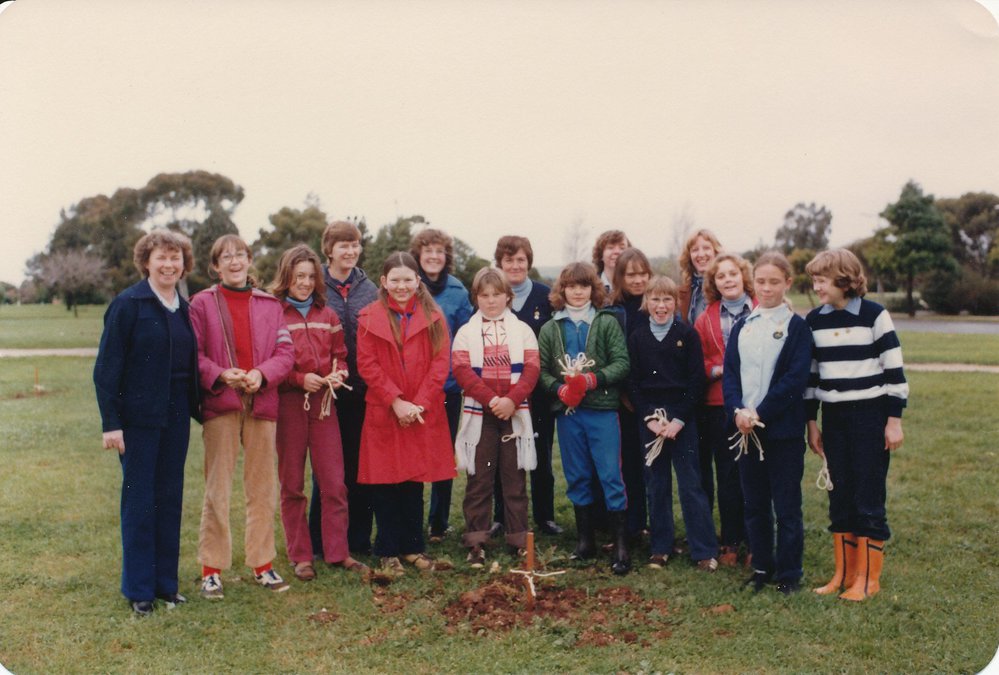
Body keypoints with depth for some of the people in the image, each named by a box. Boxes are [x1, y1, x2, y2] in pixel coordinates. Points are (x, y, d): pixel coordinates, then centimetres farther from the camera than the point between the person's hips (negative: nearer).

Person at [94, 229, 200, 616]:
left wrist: (194, 408, 7)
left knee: (170, 500, 11)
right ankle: (138, 590, 15)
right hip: (139, 417, -6)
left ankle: (165, 583, 23)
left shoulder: (183, 308, 10)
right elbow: (107, 368, -10)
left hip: (175, 417, 6)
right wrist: (110, 422, -15)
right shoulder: (127, 305, -8)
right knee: (139, 502, 3)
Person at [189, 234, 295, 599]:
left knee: (263, 488, 9)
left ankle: (262, 563, 21)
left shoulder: (270, 304, 10)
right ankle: (212, 568, 11)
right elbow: (193, 354, -1)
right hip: (220, 405, -2)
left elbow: (285, 352, 4)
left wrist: (262, 374, -14)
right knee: (217, 489, 1)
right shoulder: (202, 303, 3)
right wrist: (221, 375, -17)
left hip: (261, 403, 3)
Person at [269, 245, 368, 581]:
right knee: (292, 484, 6)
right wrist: (300, 379, -16)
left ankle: (337, 551, 12)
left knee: (334, 482, 2)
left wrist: (338, 374, -3)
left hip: (323, 402, 4)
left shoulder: (327, 315, 13)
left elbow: (340, 355, 18)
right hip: (288, 402, -3)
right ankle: (300, 556, 15)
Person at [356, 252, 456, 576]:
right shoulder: (369, 318, 1)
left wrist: (418, 404, -11)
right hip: (383, 413, -1)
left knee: (415, 481, 9)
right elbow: (367, 365, -4)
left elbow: (441, 363, -1)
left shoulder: (432, 316, 4)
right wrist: (395, 402, -13)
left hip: (423, 413, 1)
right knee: (385, 483, 3)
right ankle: (388, 552, 14)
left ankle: (413, 547, 22)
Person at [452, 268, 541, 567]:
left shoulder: (522, 330, 8)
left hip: (515, 414, 1)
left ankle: (519, 539, 14)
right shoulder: (466, 332, 6)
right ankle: (476, 541, 9)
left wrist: (511, 400, -17)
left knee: (515, 477, 6)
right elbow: (462, 371, -6)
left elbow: (532, 369, -2)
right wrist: (492, 399, -18)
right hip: (479, 415, -1)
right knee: (479, 479, 3)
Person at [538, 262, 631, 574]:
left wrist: (592, 379, -18)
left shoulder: (607, 323, 1)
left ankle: (621, 546, 4)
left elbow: (622, 363, -6)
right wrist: (560, 389, -14)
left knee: (611, 475, -3)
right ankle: (585, 540, 23)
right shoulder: (550, 329, 7)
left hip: (602, 410, -3)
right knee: (577, 477, 11)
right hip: (567, 410, 3)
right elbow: (542, 370, 3)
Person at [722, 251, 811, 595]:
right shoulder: (741, 327, 11)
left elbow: (795, 379, -11)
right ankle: (762, 567, 25)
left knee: (787, 506, 3)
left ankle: (789, 574, 15)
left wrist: (760, 414, -16)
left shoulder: (797, 327, -3)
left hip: (783, 429, -4)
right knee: (754, 504, 12)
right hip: (746, 428, 5)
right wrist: (738, 411, -12)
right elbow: (729, 373, 5)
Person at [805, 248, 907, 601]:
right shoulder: (813, 320, 5)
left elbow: (894, 369, -7)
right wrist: (811, 422, 11)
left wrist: (894, 420, -9)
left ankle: (868, 577, 11)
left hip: (870, 417, -4)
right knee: (840, 496, 9)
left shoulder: (874, 315, -8)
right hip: (834, 419, 5)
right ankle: (843, 573, 19)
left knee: (869, 498, 1)